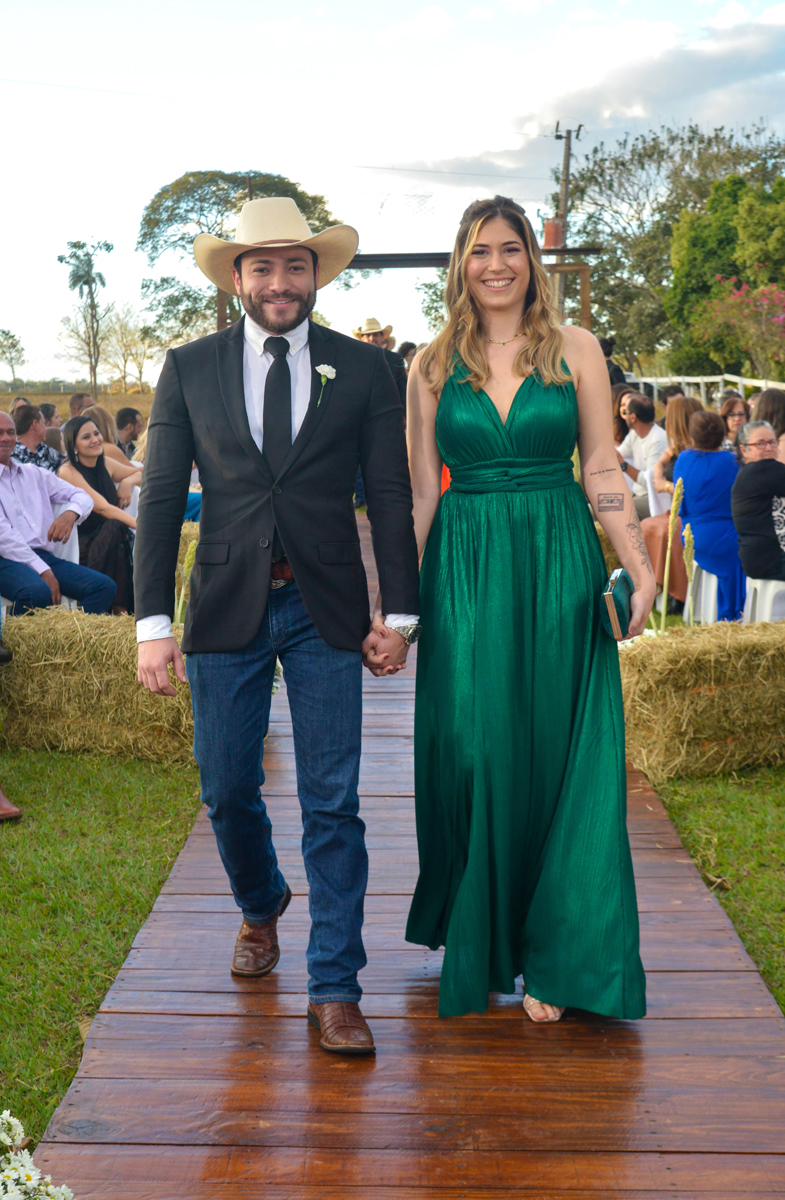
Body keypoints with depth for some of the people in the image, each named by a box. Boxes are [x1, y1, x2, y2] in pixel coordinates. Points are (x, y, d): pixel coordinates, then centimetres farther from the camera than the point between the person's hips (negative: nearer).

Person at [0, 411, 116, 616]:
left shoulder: (34, 474, 23)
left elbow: (83, 497, 20)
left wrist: (70, 514, -6)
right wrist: (42, 570, -18)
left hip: (44, 556, 6)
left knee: (104, 586, -16)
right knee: (37, 592, -38)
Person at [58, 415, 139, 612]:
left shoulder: (106, 464, 8)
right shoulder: (68, 471, -11)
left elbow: (142, 474, 22)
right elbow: (102, 507, -22)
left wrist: (128, 481, -1)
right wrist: (138, 523, -33)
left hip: (112, 542, 6)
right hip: (81, 546, -6)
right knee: (116, 526, -32)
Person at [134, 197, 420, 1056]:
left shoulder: (362, 369, 4)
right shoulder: (188, 368, 5)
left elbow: (389, 494, 4)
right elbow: (160, 498, 2)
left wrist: (401, 613, -2)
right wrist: (153, 621, -5)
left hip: (325, 610, -1)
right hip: (226, 608, 1)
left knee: (332, 804, -1)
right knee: (227, 792, 11)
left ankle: (334, 990, 10)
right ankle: (261, 908, 42)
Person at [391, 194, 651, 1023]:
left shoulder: (575, 350, 5)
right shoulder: (432, 366, 7)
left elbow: (602, 471, 2)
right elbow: (421, 492, 6)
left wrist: (641, 568, -10)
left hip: (559, 567, 0)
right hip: (464, 573, 1)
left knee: (557, 757, 2)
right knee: (473, 753, 4)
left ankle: (549, 954, 15)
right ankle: (479, 944, 24)